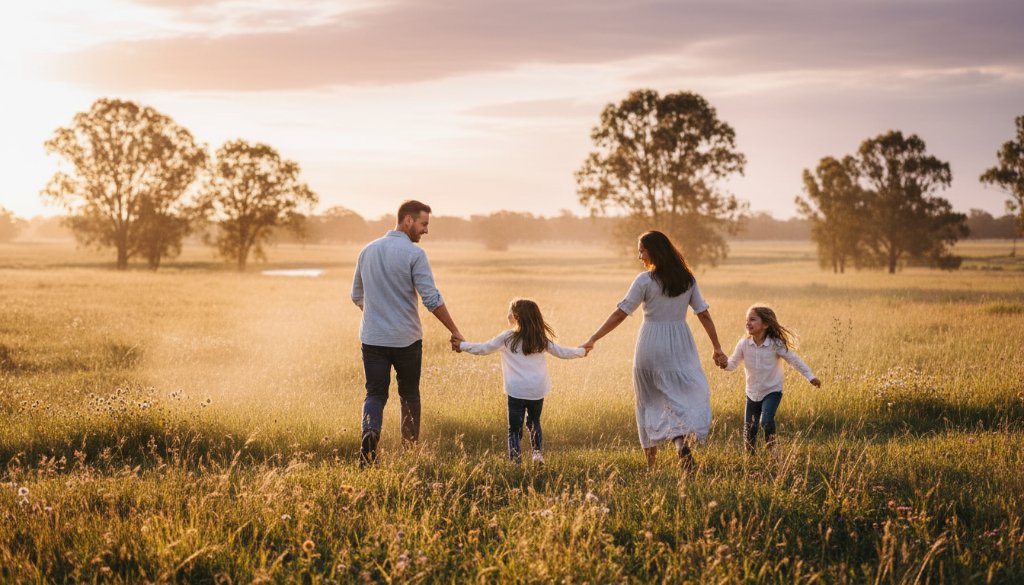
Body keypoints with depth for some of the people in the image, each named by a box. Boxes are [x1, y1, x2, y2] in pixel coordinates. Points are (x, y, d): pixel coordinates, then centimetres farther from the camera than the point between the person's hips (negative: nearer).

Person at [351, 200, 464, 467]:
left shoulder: (368, 251, 7)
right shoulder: (414, 254, -11)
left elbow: (357, 296, 16)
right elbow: (432, 299, -15)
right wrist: (454, 331, -6)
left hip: (372, 337, 3)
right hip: (406, 339, -3)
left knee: (375, 394, 5)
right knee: (409, 394, 14)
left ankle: (370, 431, -25)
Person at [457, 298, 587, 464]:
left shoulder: (507, 338, -4)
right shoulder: (541, 340, 6)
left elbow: (483, 349, 2)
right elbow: (562, 352, 15)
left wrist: (462, 345, 15)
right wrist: (582, 351, 31)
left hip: (516, 392, -4)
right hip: (538, 391, 4)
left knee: (515, 428, 3)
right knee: (534, 422, 25)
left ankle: (515, 460, -4)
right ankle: (538, 452, 15)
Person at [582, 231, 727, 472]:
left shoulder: (645, 280, -9)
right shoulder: (687, 279, 3)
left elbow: (620, 314, -10)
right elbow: (704, 315, 4)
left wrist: (593, 339, -5)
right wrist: (717, 348, 9)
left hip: (651, 345, -2)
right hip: (680, 345, 2)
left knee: (648, 400, 12)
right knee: (686, 396, 4)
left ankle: (651, 462, 18)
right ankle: (682, 441, -25)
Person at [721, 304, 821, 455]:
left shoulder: (776, 344, -16)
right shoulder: (744, 344, -9)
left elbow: (794, 360, -10)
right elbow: (733, 363, -6)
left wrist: (810, 376, -11)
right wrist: (725, 364, -30)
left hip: (772, 391, -3)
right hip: (752, 393, 3)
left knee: (766, 421, -25)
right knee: (749, 430, 7)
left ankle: (771, 449, -1)